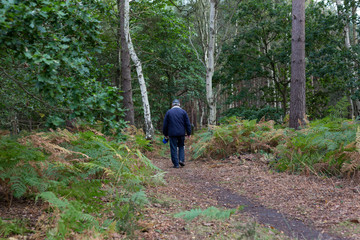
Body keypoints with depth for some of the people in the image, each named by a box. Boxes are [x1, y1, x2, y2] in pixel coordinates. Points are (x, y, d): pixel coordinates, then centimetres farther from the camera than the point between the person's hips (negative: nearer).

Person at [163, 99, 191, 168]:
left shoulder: (168, 112, 2)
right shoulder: (183, 112, 3)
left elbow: (165, 124, 4)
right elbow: (187, 123, 3)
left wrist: (165, 134, 13)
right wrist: (189, 133, 9)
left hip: (172, 133, -1)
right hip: (181, 133, 1)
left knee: (173, 148, 3)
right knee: (181, 146, 17)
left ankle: (176, 164, 2)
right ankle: (181, 160, 1)